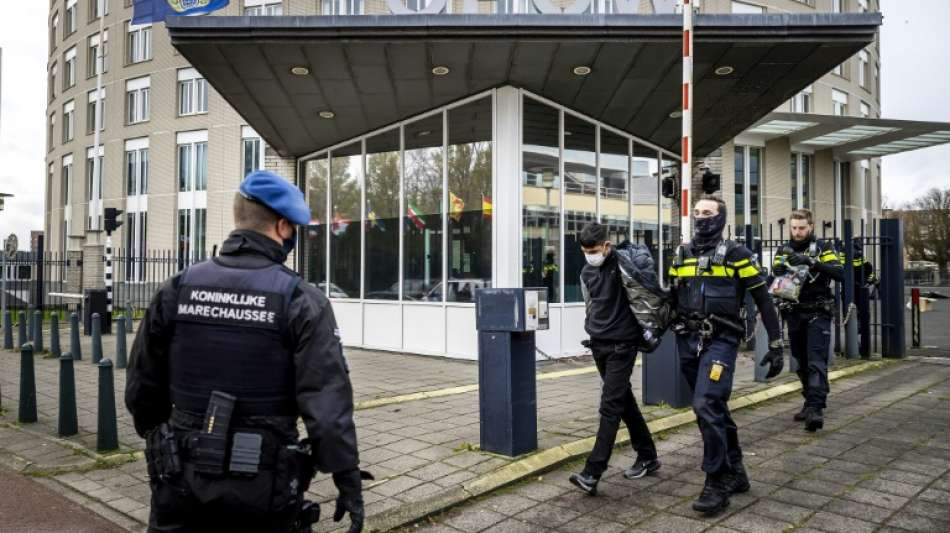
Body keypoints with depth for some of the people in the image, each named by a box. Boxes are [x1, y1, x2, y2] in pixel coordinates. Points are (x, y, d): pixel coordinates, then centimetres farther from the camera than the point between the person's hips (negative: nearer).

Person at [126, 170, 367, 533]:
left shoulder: (177, 289, -1)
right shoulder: (301, 301, -12)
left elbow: (142, 386, 7)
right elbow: (327, 402, -17)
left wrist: (158, 438, 24)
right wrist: (348, 479, -10)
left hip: (183, 478, 3)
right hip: (262, 488, -3)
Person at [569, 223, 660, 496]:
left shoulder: (624, 263, -11)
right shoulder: (586, 272, 11)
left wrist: (646, 331, -6)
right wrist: (593, 330, 14)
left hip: (622, 344, -7)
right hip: (599, 345, 7)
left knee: (611, 405, -10)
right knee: (624, 401, 15)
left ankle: (592, 473, -12)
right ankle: (647, 456, 30)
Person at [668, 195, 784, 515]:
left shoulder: (735, 254, -3)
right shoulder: (681, 256, 12)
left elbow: (763, 300, -2)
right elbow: (672, 299, 20)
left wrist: (776, 345, -4)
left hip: (720, 342, -6)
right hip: (688, 343, 6)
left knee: (707, 407, -17)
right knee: (714, 411, 13)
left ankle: (717, 483, -5)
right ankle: (735, 473, 29)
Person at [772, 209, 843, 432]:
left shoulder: (823, 247, -1)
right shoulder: (783, 250, 10)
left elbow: (839, 273, -16)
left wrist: (811, 262, -27)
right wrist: (778, 272, -19)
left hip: (817, 314, -4)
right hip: (794, 314, 4)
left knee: (816, 363, -11)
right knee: (802, 364, 11)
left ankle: (816, 409, -14)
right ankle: (810, 403, 22)